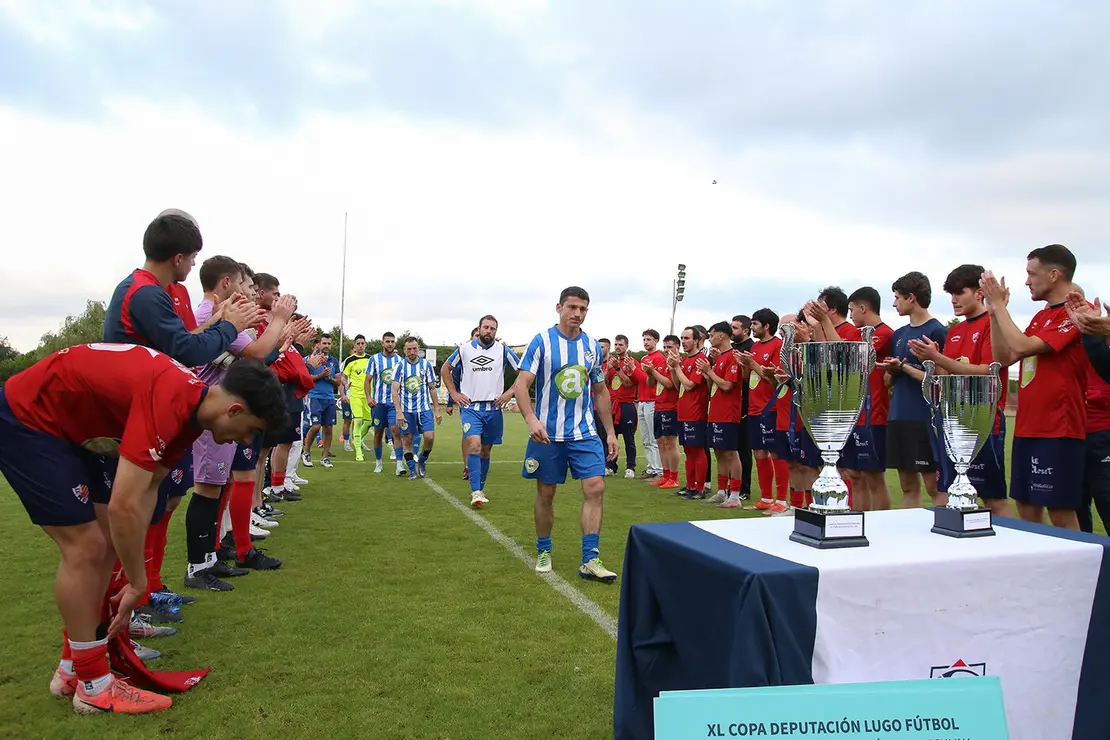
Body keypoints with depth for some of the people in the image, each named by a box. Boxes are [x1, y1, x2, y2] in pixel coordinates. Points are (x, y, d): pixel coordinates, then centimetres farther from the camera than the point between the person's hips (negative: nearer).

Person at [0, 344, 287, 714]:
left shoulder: (192, 403, -3)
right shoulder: (167, 403, -34)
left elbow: (146, 487, 4)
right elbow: (124, 506, -34)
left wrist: (134, 578, 3)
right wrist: (139, 584, -19)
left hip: (73, 426, 10)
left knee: (107, 543, 8)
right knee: (85, 547, -9)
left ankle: (73, 668, 22)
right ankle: (93, 686, 5)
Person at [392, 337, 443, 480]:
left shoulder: (426, 365, 3)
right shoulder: (400, 366, -1)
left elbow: (432, 388, 8)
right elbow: (395, 390, -4)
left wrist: (437, 410, 5)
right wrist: (399, 412, -12)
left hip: (424, 408, 1)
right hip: (406, 409, -1)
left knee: (429, 437, -10)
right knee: (407, 440, 2)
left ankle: (422, 461, 15)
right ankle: (412, 470, 16)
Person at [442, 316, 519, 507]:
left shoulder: (503, 350, 2)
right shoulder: (464, 349, 3)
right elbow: (445, 369, 15)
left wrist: (510, 392, -2)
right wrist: (453, 393, 6)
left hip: (494, 408, 1)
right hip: (470, 407, -1)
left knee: (485, 450, 9)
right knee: (474, 445, -18)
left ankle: (480, 489, 24)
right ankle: (476, 493, -19)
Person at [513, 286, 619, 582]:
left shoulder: (592, 346, 7)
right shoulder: (541, 341, -6)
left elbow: (601, 391, 15)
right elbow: (521, 384, -13)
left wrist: (610, 431, 12)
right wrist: (531, 419, -30)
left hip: (584, 432, 3)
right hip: (547, 433, -3)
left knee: (595, 488, -8)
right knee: (545, 493, 7)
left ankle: (590, 560, -1)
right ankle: (543, 552, 26)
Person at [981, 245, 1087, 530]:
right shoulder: (1041, 316, 17)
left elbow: (1022, 347, -21)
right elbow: (1004, 358, 13)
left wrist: (999, 304, -11)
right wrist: (994, 312, 6)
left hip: (1057, 430, -9)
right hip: (1027, 428, 9)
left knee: (1061, 514, -3)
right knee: (1027, 511, 12)